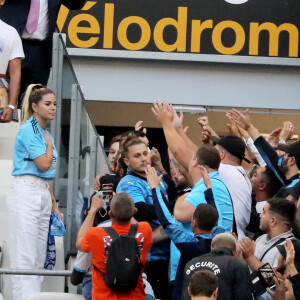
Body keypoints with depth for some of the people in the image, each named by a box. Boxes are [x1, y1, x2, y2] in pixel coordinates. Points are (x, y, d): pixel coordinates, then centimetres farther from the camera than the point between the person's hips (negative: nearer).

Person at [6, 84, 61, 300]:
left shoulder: (46, 133, 18)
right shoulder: (29, 129, -8)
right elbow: (44, 164, -15)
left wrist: (54, 204, 18)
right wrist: (49, 144, 1)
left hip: (43, 194, 9)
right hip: (26, 193, -9)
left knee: (39, 258, 6)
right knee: (25, 257, -12)